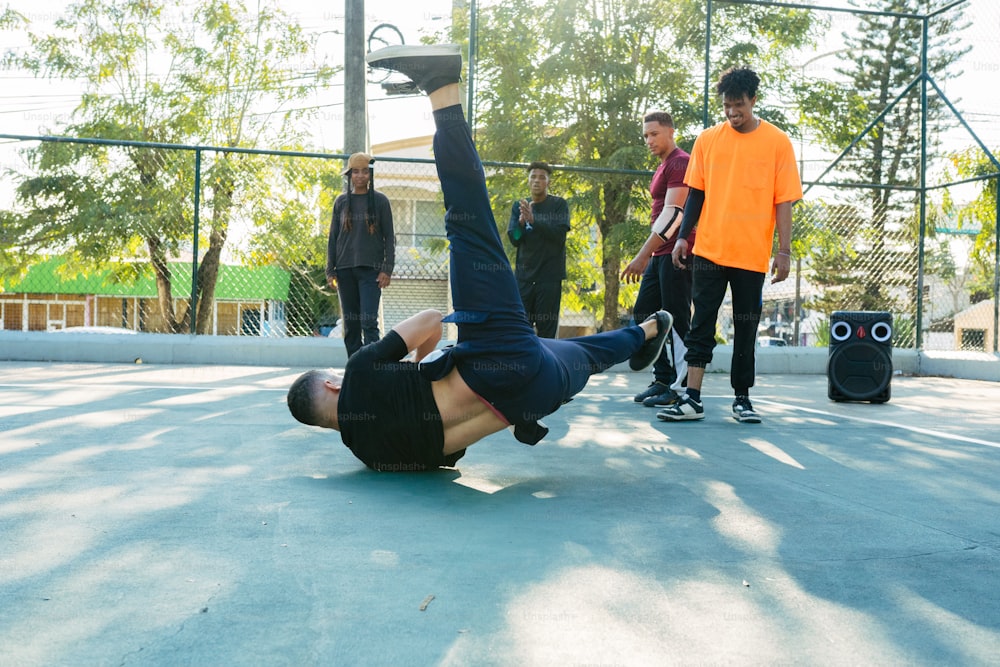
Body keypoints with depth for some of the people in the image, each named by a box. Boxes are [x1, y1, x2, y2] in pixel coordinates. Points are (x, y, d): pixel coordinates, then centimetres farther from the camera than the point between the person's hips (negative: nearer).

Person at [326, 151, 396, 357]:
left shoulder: (380, 201, 3)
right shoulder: (341, 202, 10)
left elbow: (389, 237, 2)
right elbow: (333, 238, 12)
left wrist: (387, 269, -7)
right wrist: (330, 271, 5)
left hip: (370, 269, -3)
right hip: (345, 270, 3)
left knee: (369, 321, -13)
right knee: (350, 324, 5)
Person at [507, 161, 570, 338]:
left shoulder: (559, 204, 3)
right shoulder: (518, 206, 12)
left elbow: (560, 234, -11)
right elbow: (514, 239, 4)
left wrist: (533, 220, -22)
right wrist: (521, 222, -16)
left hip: (550, 276, -3)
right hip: (524, 276, 3)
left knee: (547, 328, -4)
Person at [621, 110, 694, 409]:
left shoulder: (680, 163, -11)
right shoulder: (662, 167, 19)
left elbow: (673, 213, -20)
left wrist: (643, 254, -23)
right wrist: (648, 255, 19)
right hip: (660, 255, 10)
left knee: (676, 320, -8)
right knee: (643, 313, 11)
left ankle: (680, 387, -2)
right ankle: (663, 378, 16)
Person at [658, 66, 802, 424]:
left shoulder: (777, 142, 0)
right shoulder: (708, 139, 5)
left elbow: (783, 201, -1)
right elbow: (696, 193, 9)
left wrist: (784, 251, -6)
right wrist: (683, 236, 1)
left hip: (753, 254, -1)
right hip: (709, 250, 1)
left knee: (746, 329, 7)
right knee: (701, 324, -1)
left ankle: (742, 399, 19)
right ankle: (692, 400, 1)